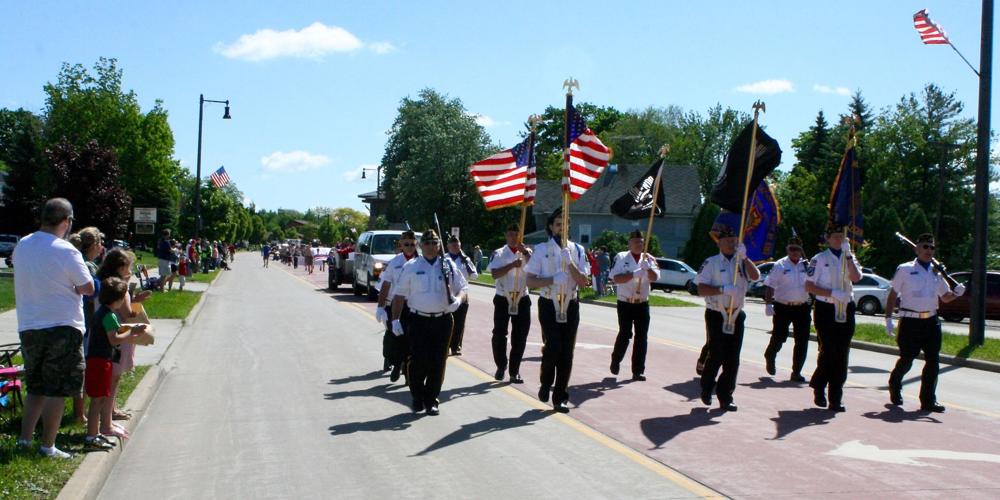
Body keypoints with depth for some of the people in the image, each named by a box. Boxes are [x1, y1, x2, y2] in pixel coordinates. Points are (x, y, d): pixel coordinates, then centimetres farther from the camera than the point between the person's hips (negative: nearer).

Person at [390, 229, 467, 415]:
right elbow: (399, 295, 5)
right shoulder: (411, 267, 4)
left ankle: (431, 400, 16)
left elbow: (462, 289, 11)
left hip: (443, 321, 1)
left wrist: (458, 299, -12)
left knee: (438, 362, 3)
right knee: (418, 361, -2)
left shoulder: (449, 266, 6)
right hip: (418, 321, -1)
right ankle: (417, 398, 18)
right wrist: (395, 319, -1)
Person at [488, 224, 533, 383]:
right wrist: (512, 265, -22)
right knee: (499, 334, 4)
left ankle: (514, 371, 11)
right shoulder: (499, 253, 1)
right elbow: (494, 274, -13)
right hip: (503, 299, -1)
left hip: (522, 299, 1)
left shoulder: (527, 253, 6)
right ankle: (501, 366, 24)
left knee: (520, 337, 2)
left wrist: (525, 252, -20)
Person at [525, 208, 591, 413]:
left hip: (570, 305, 3)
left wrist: (570, 263, -16)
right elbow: (530, 281, -4)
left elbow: (583, 282, -1)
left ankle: (560, 397, 14)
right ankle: (546, 384, 12)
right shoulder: (541, 249, -1)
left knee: (567, 351, 3)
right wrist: (553, 280, -19)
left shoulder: (577, 250, 6)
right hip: (549, 304, -3)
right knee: (554, 346, -16)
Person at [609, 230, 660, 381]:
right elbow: (616, 278, -12)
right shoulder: (621, 257, -1)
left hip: (642, 304, 3)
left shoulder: (649, 259, 7)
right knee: (625, 334, -4)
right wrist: (634, 274, -22)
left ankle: (638, 370, 7)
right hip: (625, 303, -3)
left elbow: (654, 278, -6)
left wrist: (647, 267, -24)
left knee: (641, 337, 1)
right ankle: (615, 360, 23)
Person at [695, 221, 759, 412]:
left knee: (732, 359, 2)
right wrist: (722, 289, -22)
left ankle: (725, 397, 10)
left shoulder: (742, 262, 9)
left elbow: (755, 276, -10)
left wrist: (744, 257, -20)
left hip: (736, 316, 4)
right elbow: (701, 289, -9)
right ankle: (706, 389, 19)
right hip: (716, 315, -4)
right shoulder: (711, 263, -2)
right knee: (716, 355, -6)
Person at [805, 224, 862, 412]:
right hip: (825, 310, -4)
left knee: (842, 354, 1)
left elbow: (856, 277, -8)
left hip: (846, 310, 4)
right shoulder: (819, 259, 0)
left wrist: (848, 254, -14)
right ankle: (819, 387, 18)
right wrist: (832, 293, -15)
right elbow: (809, 286, -5)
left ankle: (836, 398, 6)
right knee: (828, 351, -7)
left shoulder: (850, 258, 12)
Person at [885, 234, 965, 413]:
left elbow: (945, 297, 19)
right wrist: (888, 319, -6)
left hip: (931, 322, 4)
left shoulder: (937, 272, 12)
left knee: (932, 361, 0)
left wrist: (957, 293, -4)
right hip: (910, 322, -4)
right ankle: (894, 385, 31)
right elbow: (893, 295, 0)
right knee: (906, 360, 2)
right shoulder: (904, 269, -1)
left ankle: (928, 400, 7)